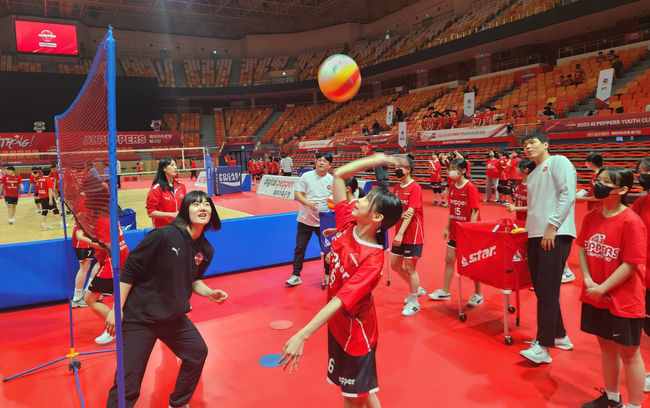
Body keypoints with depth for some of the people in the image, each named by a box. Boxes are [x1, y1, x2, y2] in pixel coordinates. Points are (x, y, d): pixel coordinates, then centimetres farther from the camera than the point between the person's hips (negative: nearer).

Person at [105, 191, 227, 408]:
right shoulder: (164, 235, -22)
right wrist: (117, 309, -14)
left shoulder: (206, 250, -2)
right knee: (127, 383, -5)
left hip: (174, 317, 7)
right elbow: (129, 270, -16)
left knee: (198, 352, 18)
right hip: (140, 317, -7)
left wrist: (210, 293, -5)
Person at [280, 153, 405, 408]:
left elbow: (341, 301, -35)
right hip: (337, 323, 7)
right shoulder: (348, 224, -12)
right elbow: (338, 175, -8)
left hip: (356, 331, -7)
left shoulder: (372, 260, -30)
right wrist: (379, 159, -10)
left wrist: (302, 336, -39)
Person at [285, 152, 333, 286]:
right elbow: (297, 193, -4)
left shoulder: (332, 180, 0)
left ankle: (328, 274, 27)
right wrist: (308, 203, -19)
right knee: (300, 247, 3)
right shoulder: (306, 176, -2)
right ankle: (296, 275, 15)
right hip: (305, 220, 0)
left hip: (324, 221, 0)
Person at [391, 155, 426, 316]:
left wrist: (401, 233, -28)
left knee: (409, 268, 0)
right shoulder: (397, 187, 9)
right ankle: (417, 289, 35)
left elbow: (410, 212, -22)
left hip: (412, 234, -8)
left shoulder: (415, 187, -14)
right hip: (400, 234, 8)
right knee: (395, 264, 14)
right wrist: (400, 214, -18)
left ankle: (414, 302, 18)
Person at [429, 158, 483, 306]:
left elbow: (475, 211, -17)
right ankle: (445, 292, 24)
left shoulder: (471, 188, -15)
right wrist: (447, 228, 10)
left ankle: (478, 295, 20)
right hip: (455, 231, 7)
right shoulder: (452, 186, 6)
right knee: (449, 259, 11)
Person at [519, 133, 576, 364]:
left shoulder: (558, 162, -1)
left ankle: (543, 347, -7)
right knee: (540, 288, 11)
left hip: (556, 235, -9)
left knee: (547, 290, -10)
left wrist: (552, 226, -17)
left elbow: (568, 194, -13)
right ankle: (559, 336, 26)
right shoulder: (533, 175, 23)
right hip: (535, 235, 9)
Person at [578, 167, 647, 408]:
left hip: (623, 300, -6)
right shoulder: (591, 217, 1)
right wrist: (588, 279, -7)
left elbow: (631, 264, -18)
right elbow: (582, 248, 7)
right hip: (595, 297, 6)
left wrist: (602, 288, -17)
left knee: (629, 352, 8)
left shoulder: (631, 222, -18)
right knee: (606, 345, 21)